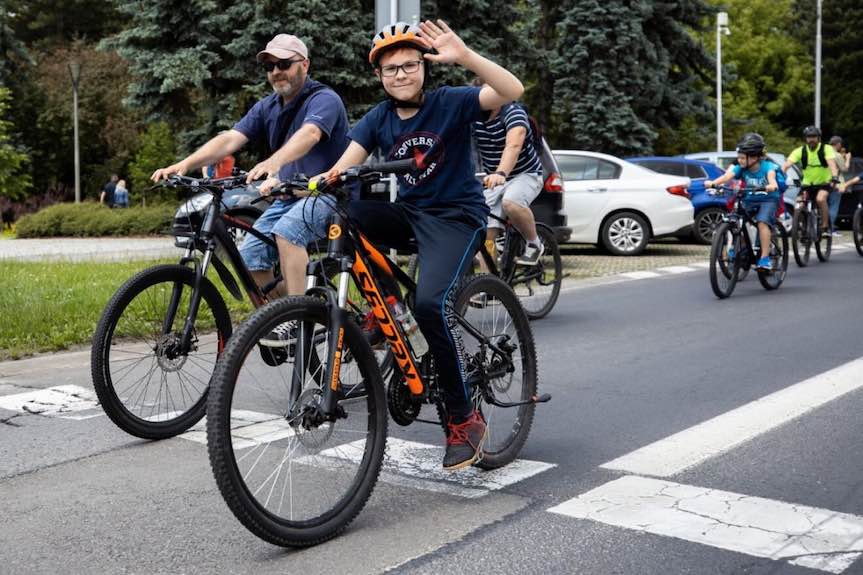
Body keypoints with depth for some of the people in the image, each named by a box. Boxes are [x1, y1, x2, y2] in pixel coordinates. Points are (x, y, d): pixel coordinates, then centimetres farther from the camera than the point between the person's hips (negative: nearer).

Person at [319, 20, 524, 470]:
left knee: (431, 303, -29)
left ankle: (465, 419, -13)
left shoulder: (451, 103, -8)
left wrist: (464, 56, -36)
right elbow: (343, 167, -8)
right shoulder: (377, 120, 5)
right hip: (407, 212, 5)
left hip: (456, 216, -5)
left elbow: (512, 91, -24)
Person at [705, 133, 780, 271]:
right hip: (749, 200, 4)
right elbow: (727, 176, -29)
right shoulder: (740, 168, -12)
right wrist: (713, 183, -49)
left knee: (762, 222, -27)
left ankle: (765, 258, -24)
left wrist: (772, 186, -64)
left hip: (768, 199, -4)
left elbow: (771, 176, -40)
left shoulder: (767, 166, -19)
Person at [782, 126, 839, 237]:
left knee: (820, 199, -31)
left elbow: (832, 163, -28)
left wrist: (834, 177, -47)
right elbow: (787, 164, -21)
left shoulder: (826, 149, -12)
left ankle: (825, 227, -17)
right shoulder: (800, 151, -8)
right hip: (807, 184, 3)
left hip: (824, 183, -3)